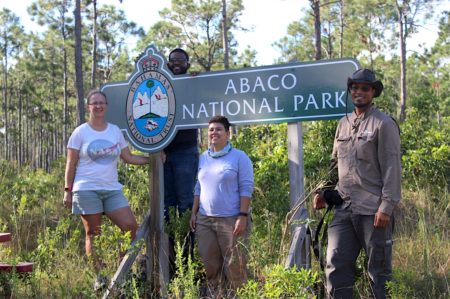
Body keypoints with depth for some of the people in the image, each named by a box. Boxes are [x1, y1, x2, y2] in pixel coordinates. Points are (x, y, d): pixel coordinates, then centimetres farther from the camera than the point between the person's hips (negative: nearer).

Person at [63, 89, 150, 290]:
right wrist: (68, 190, -5)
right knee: (93, 234, 0)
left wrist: (152, 159, 3)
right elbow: (71, 164, 0)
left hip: (112, 189, 4)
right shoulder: (80, 132, 0)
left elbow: (129, 158, 12)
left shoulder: (115, 131, 11)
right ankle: (99, 277, 8)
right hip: (87, 190, -4)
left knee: (131, 226, -6)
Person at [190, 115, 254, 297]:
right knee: (210, 265, 8)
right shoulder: (203, 158, 12)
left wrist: (243, 216, -16)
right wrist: (194, 213, 10)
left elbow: (246, 188, -9)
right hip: (204, 220, 6)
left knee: (234, 266, 0)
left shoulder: (239, 157, -5)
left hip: (231, 220, -5)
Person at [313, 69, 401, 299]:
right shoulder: (343, 124, 16)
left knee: (378, 269, 2)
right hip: (344, 208, 6)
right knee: (336, 264, 0)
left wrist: (387, 206, -15)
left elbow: (392, 168, -8)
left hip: (373, 210, -5)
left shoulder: (384, 124, -2)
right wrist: (324, 193, 10)